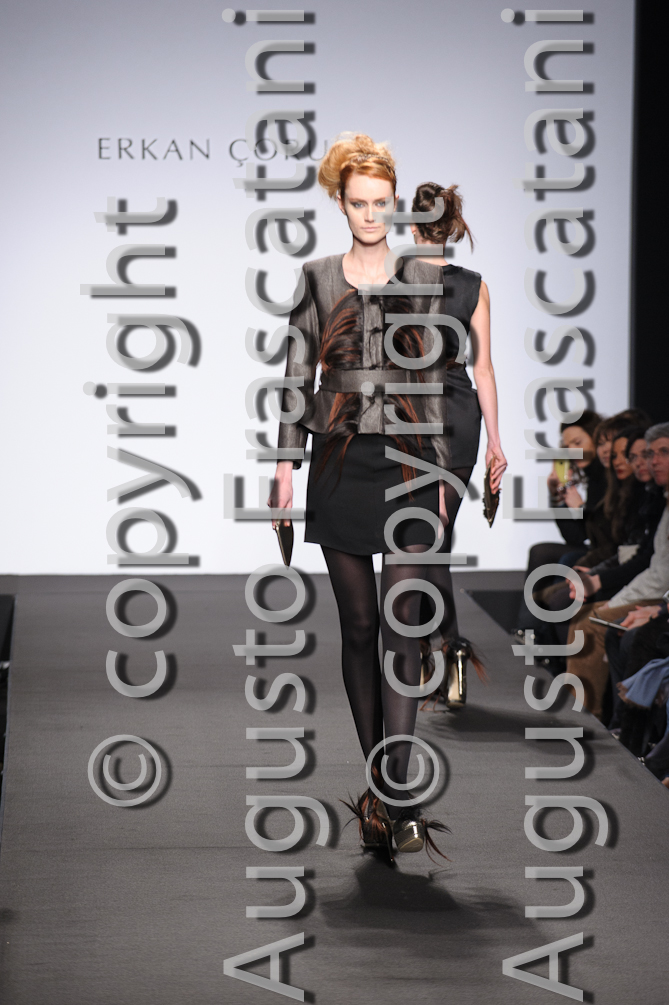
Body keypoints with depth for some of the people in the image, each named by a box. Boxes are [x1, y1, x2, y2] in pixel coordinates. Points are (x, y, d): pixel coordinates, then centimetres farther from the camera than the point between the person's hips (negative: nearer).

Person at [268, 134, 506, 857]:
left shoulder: (423, 281, 5)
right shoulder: (316, 280, 7)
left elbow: (435, 380, 6)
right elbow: (298, 373, 8)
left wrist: (442, 474, 3)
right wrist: (285, 462, 1)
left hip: (407, 464, -1)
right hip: (340, 464, 2)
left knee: (402, 625, -10)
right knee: (357, 625, 5)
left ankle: (398, 797, -14)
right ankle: (384, 786, 15)